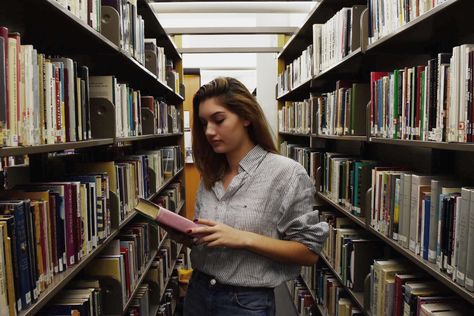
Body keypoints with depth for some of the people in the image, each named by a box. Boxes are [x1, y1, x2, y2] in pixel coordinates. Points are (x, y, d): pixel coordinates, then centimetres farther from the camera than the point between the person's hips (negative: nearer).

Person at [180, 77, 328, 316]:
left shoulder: (287, 173, -14)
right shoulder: (210, 174, 3)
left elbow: (309, 252, -12)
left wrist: (245, 239, -22)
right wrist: (188, 234, -9)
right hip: (197, 292, 5)